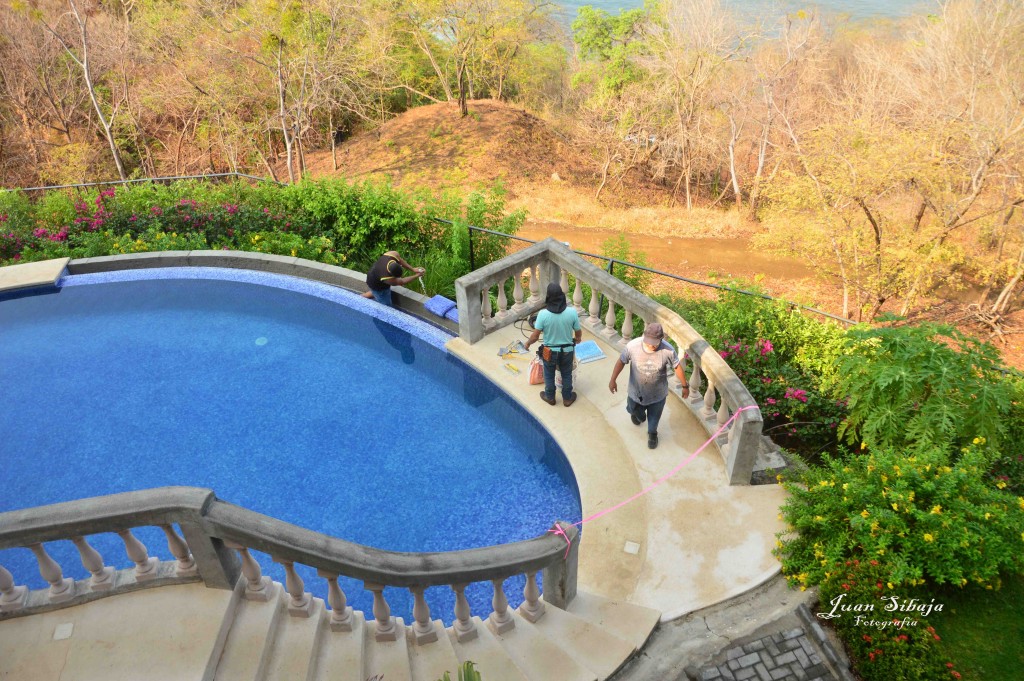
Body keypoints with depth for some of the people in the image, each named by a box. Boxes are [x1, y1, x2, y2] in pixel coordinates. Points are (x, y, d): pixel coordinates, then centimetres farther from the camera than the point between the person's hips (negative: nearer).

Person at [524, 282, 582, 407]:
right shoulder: (572, 312, -20)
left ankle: (550, 397, 45)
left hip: (550, 351, -1)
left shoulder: (543, 314, -25)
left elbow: (535, 336, -17)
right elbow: (578, 333, -7)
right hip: (567, 351, 1)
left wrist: (528, 343, 5)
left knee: (549, 375, 25)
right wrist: (578, 339, 17)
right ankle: (567, 398, 43)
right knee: (567, 375, 25)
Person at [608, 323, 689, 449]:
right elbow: (621, 361, -12)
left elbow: (677, 367, -12)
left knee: (654, 415, 25)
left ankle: (652, 433, 58)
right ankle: (637, 413, 67)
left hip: (657, 393, 0)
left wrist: (685, 386, -1)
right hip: (637, 391, 1)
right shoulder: (632, 346, -30)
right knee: (636, 411, 28)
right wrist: (613, 380, -8)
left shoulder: (668, 351, -30)